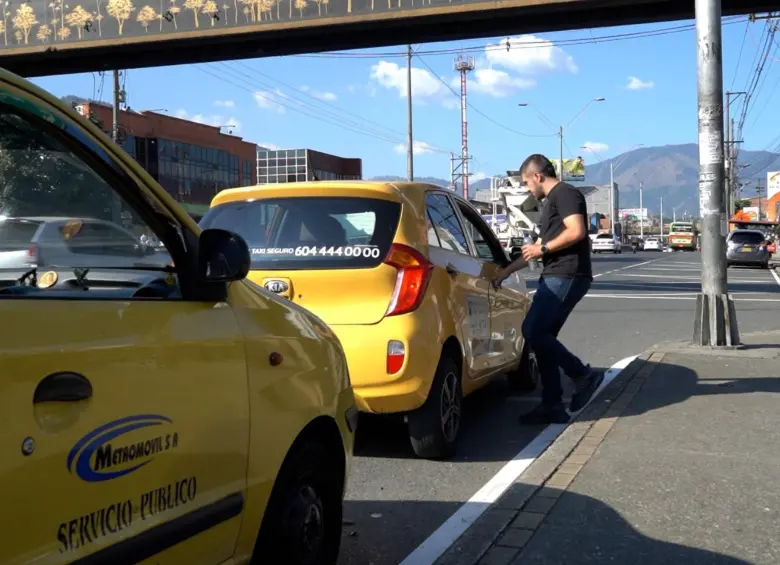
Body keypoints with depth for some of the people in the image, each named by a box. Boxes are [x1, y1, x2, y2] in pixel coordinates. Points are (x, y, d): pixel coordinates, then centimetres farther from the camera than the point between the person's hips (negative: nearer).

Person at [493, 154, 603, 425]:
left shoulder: (565, 193, -6)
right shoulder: (551, 201, 25)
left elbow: (577, 231, -22)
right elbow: (535, 249, 30)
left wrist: (543, 249, -12)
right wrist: (504, 272, 30)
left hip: (566, 277, -10)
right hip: (555, 277, 10)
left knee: (532, 331, -15)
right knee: (540, 335, 6)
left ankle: (583, 374, -4)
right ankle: (552, 405, 8)